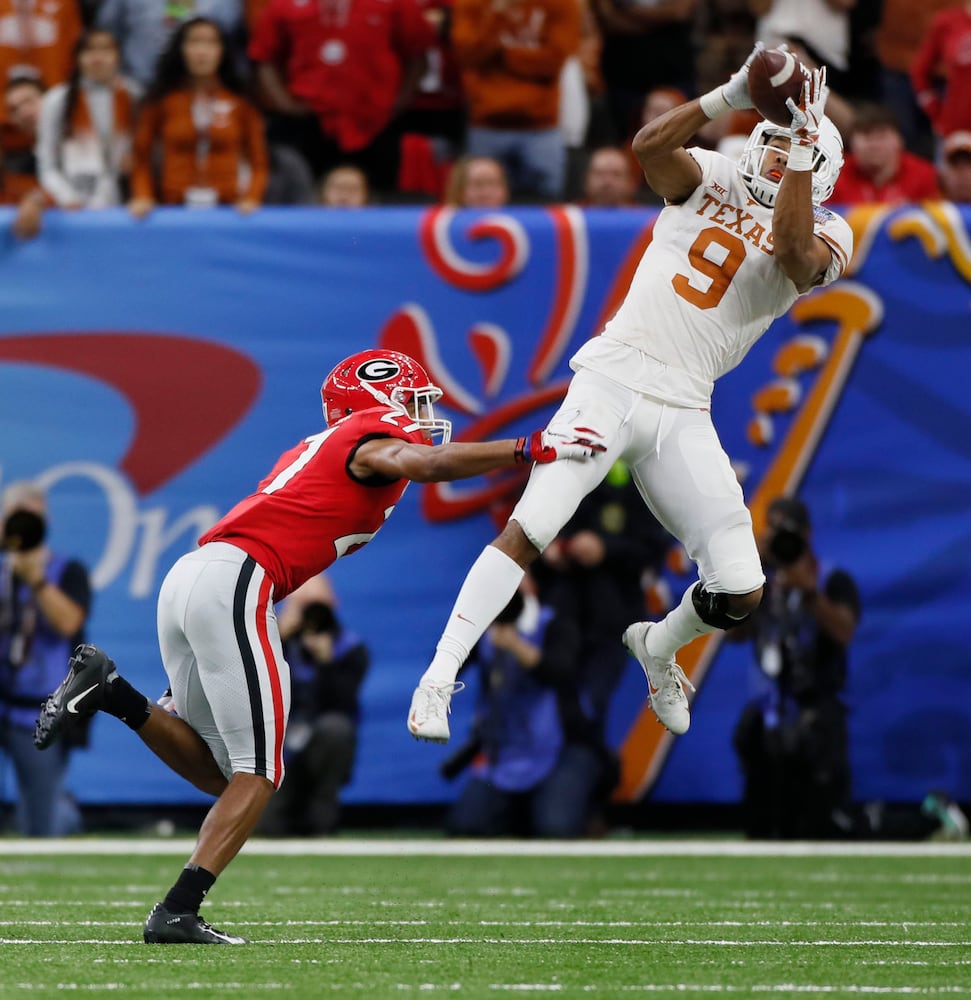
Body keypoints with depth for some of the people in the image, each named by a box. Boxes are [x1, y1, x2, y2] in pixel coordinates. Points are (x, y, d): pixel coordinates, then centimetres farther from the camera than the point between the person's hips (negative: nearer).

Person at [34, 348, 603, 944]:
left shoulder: (316, 450, 29)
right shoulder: (376, 439, 3)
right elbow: (426, 464, -19)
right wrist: (531, 449, -18)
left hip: (185, 579, 9)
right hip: (232, 584, -9)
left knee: (219, 773, 16)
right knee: (258, 775, -4)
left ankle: (110, 691, 4)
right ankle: (177, 913, -11)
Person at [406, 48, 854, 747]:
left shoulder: (821, 238, 6)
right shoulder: (713, 180, 8)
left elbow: (794, 249, -19)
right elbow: (650, 145, -13)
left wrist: (804, 140, -21)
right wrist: (733, 95, -22)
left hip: (683, 414, 2)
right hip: (612, 380, -2)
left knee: (740, 592, -5)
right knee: (529, 529, -17)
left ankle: (658, 646, 29)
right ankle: (439, 679, -12)